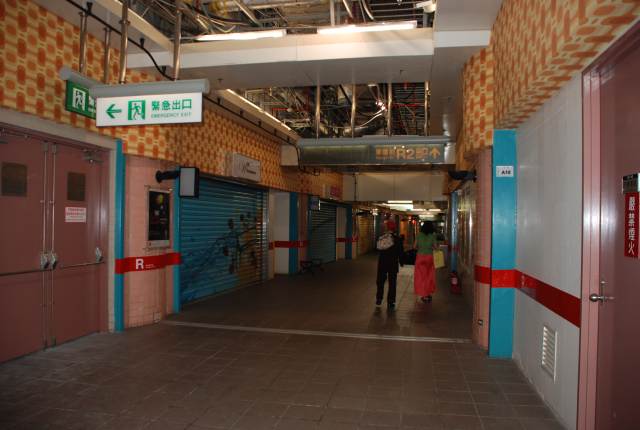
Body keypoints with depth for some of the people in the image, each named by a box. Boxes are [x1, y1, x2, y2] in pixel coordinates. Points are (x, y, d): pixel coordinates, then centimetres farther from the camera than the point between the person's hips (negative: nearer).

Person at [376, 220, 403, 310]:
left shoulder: (381, 237, -1)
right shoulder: (396, 238, -9)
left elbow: (378, 248, 6)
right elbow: (400, 251, -4)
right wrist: (401, 261, 7)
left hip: (382, 262, 3)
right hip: (393, 263, -2)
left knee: (380, 281, 16)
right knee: (392, 283, 3)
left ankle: (379, 299, 20)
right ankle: (390, 303, 2)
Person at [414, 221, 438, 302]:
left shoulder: (419, 235, -4)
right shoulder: (433, 236, -5)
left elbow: (415, 246, -2)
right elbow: (435, 246, -6)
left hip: (420, 257, 0)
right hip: (429, 257, 0)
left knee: (421, 276, 7)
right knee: (429, 276, 13)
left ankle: (424, 295, 8)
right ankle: (429, 294, 18)